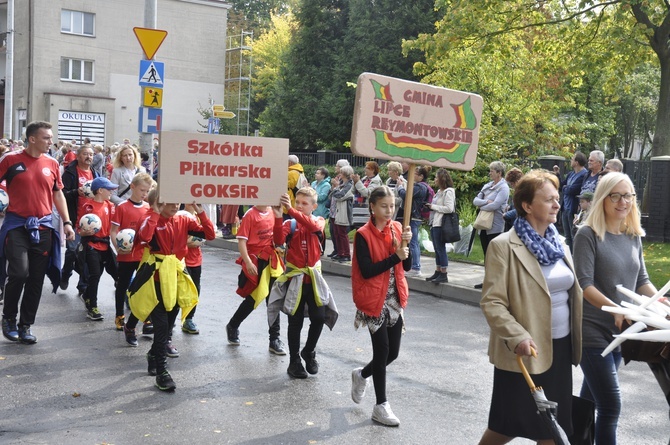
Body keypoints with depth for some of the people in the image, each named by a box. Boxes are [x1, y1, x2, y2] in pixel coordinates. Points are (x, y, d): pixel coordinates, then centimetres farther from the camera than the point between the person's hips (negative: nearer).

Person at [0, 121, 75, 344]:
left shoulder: (52, 163, 6)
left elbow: (58, 193, 14)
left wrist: (67, 222, 9)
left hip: (43, 226, 4)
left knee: (37, 279, 6)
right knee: (19, 273, -15)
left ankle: (25, 325, 19)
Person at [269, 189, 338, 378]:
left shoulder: (319, 221, 1)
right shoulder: (289, 224, -4)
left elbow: (313, 226, -25)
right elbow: (278, 240, -23)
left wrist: (290, 210, -37)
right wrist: (278, 216, -37)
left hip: (313, 278, 2)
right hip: (294, 279, -2)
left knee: (319, 318, -1)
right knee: (295, 322, 5)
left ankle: (309, 352, 24)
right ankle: (294, 361, 17)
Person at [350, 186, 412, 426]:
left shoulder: (397, 228, 4)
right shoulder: (363, 235, -12)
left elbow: (407, 266, 1)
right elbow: (366, 271, -20)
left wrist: (406, 244, -16)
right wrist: (395, 257, -24)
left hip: (395, 298, 6)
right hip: (374, 300, -5)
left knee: (392, 352, 9)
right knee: (382, 350, -2)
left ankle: (362, 375, 37)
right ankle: (381, 405, 12)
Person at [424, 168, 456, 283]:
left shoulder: (448, 192, -11)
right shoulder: (439, 191, 16)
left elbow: (449, 208, -19)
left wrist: (433, 207, -14)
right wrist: (431, 207, 4)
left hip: (441, 224, -9)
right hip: (434, 223, 9)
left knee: (441, 248, -5)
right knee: (437, 249, 12)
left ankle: (444, 275, 0)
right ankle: (438, 272, 18)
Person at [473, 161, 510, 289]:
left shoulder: (503, 187, -9)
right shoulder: (487, 186, 14)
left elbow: (495, 205, -20)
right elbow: (475, 200, 8)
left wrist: (481, 206, -6)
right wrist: (486, 202, -10)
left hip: (495, 227, -7)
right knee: (486, 254, 11)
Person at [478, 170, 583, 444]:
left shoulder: (557, 243, 9)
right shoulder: (503, 246, -13)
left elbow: (571, 292, 16)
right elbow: (491, 303, -17)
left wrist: (577, 338, 7)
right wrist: (517, 337, -28)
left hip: (560, 347, 6)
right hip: (525, 352, -6)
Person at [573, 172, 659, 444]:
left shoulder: (633, 237, 9)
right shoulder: (588, 235, -11)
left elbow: (641, 280, 14)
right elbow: (584, 284, -17)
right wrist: (615, 309, -29)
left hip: (621, 331, 7)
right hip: (593, 330, -7)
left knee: (590, 399, 18)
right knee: (611, 405, -9)